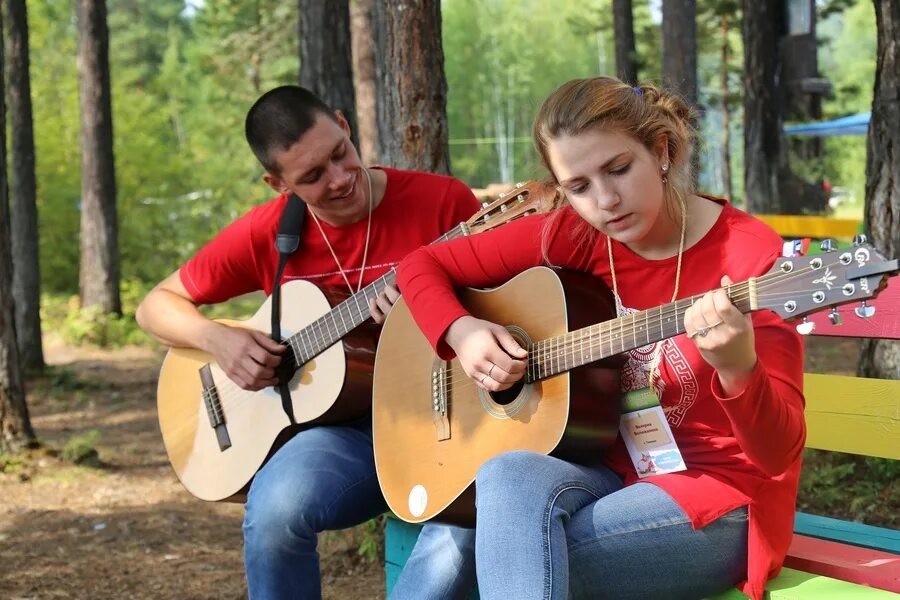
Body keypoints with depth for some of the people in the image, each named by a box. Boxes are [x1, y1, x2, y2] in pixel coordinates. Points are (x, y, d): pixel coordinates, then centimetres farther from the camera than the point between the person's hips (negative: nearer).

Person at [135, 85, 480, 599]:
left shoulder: (444, 203, -5)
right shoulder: (266, 234, 1)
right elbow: (156, 306, 12)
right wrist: (218, 339, -9)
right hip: (346, 425, 2)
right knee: (275, 509, -31)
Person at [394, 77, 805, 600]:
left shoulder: (749, 253, -14)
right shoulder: (572, 236, 0)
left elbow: (780, 451, -19)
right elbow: (423, 267, 11)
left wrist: (738, 368, -40)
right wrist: (461, 332, -10)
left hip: (718, 495, -5)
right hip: (607, 471, 5)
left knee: (518, 555, -31)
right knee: (510, 476, -31)